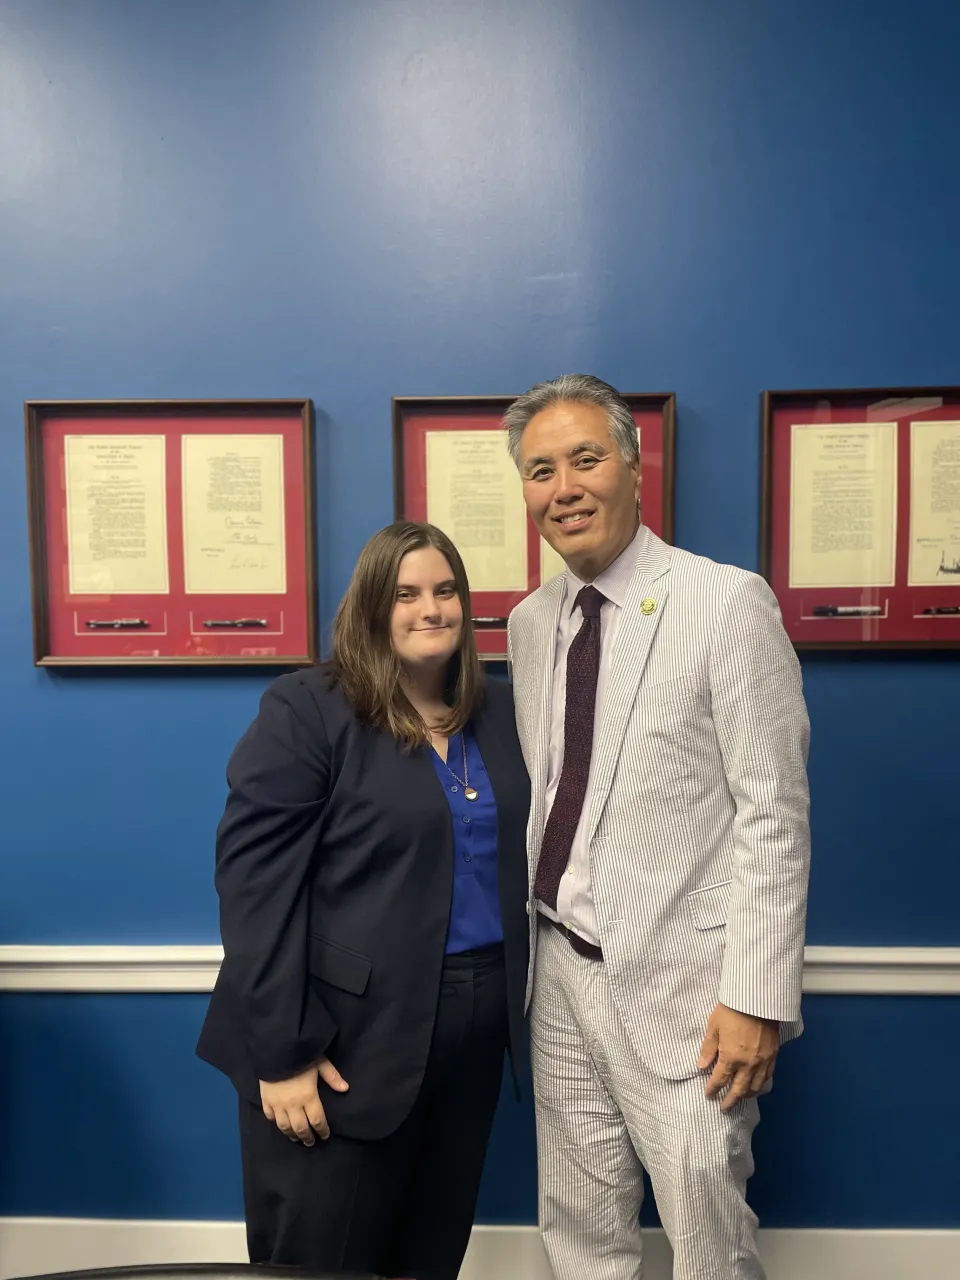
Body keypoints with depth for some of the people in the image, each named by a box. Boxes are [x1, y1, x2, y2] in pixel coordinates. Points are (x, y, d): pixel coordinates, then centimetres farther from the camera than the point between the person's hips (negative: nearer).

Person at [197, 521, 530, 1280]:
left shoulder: (501, 712, 6)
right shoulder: (305, 710, -11)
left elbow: (522, 861, 11)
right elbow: (254, 880, -15)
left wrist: (524, 1005, 8)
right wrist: (282, 1049, -16)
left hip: (477, 1022, 5)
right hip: (349, 1032, -5)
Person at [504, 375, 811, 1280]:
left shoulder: (728, 603, -11)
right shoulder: (530, 621, 7)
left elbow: (773, 814, -13)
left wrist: (756, 999, -14)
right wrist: (533, 944, 11)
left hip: (680, 987, -5)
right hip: (561, 972, 6)